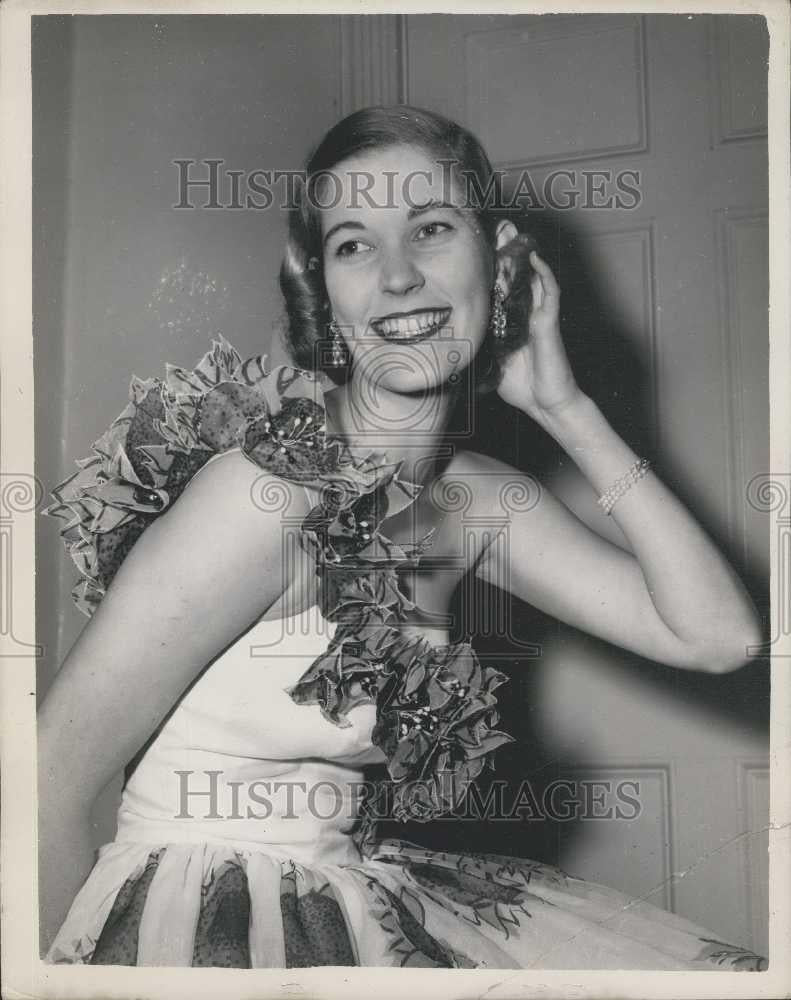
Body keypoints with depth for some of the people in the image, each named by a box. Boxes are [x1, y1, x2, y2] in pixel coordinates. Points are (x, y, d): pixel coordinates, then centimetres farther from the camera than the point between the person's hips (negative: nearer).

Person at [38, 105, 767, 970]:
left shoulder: (483, 500, 2)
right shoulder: (268, 487, -20)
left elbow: (719, 635, -5)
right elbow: (46, 792, -17)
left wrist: (565, 407, -5)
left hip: (354, 901, 8)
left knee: (725, 968, -1)